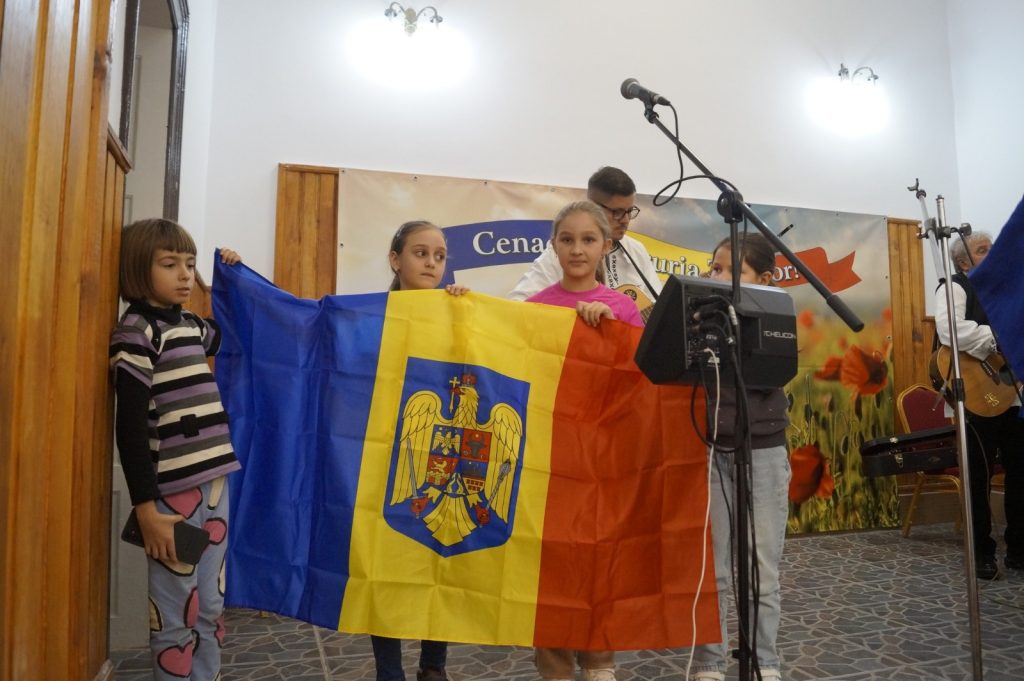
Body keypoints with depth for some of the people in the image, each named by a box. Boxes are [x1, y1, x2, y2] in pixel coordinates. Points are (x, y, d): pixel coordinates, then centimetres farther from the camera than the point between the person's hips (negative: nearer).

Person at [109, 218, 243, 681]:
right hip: (172, 492, -7)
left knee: (211, 609, 17)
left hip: (214, 483, 7)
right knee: (176, 616, 7)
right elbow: (130, 426, -15)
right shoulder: (136, 331, -10)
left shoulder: (190, 326, 11)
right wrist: (146, 507, -18)